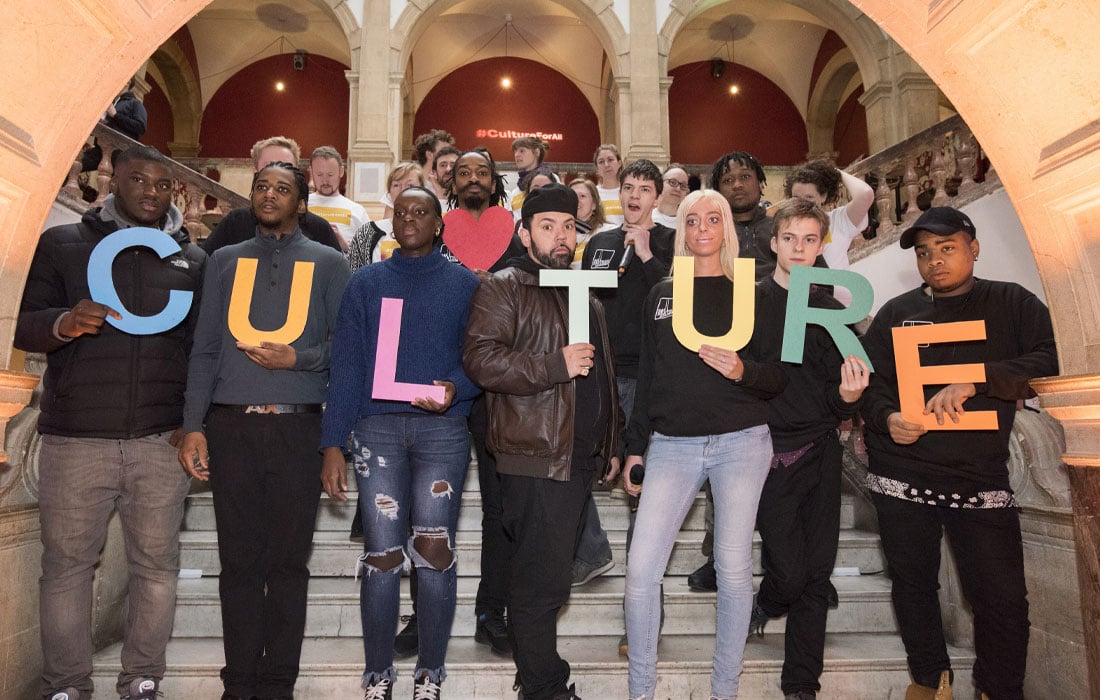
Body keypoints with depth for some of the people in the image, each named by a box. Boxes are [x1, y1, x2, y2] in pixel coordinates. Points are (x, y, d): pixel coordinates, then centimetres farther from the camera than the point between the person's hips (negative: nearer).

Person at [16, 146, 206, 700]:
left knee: (157, 564, 5)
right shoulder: (61, 244, 9)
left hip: (161, 443, 1)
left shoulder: (192, 259, 12)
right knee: (66, 564, 6)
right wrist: (63, 323, -17)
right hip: (75, 441, 0)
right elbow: (21, 325, 4)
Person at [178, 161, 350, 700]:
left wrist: (297, 359, -13)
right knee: (239, 559, 5)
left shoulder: (328, 263, 9)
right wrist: (193, 425, 2)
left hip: (297, 426, -1)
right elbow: (205, 347, 9)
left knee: (289, 560, 4)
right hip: (231, 426, 2)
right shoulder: (225, 260, 15)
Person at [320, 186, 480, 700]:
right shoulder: (365, 283, 11)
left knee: (434, 551, 1)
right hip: (377, 427, 1)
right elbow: (346, 364, 5)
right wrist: (333, 443, -2)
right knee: (381, 554, 2)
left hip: (442, 429, 0)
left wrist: (457, 388, -15)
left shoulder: (465, 284, 9)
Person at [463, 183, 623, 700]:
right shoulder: (503, 289, -4)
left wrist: (612, 444, 26)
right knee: (542, 579, -3)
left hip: (581, 458, 8)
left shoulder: (584, 294, 21)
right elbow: (479, 357, -20)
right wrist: (556, 365, -21)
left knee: (550, 574, 17)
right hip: (537, 458, -8)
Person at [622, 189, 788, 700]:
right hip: (672, 444, 2)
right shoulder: (661, 295, 12)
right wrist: (634, 447, 11)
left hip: (741, 442, -1)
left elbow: (779, 376, 4)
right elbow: (647, 376, 13)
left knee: (734, 569, 3)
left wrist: (742, 371, -17)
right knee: (641, 568, -5)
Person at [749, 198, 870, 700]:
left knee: (817, 574, 6)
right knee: (790, 571, -6)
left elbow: (838, 406, 7)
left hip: (820, 452, 3)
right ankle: (764, 604, 31)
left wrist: (848, 397, -13)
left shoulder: (832, 312, 8)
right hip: (769, 451, -3)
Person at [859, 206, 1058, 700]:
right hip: (902, 473, 2)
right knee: (913, 583, 13)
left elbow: (1050, 361, -10)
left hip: (980, 476, -1)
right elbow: (869, 382, 5)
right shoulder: (897, 312, 8)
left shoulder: (1012, 304, 5)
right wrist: (887, 418, -16)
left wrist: (973, 381, -23)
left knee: (1002, 596, 2)